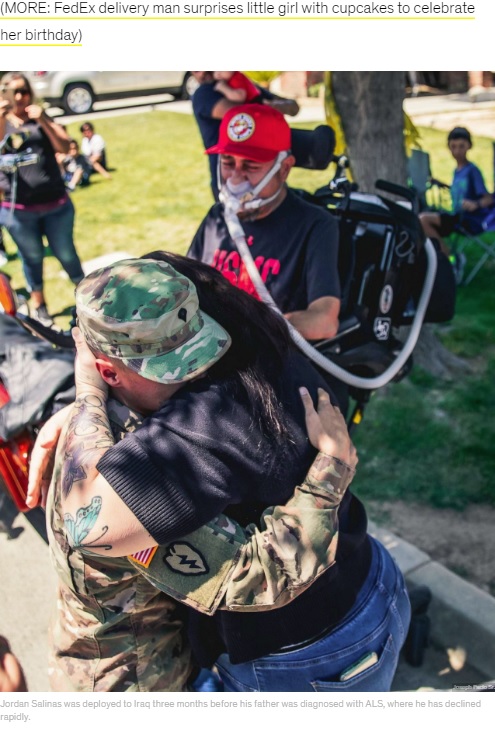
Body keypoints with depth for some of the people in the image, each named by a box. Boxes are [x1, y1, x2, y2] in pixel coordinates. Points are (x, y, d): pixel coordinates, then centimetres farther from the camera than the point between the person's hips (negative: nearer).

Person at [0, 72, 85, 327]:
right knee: (32, 257, 10)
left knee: (66, 253, 8)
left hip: (55, 203, 1)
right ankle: (38, 305, 24)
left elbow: (64, 147, -6)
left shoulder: (43, 118, 9)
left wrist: (43, 121, -18)